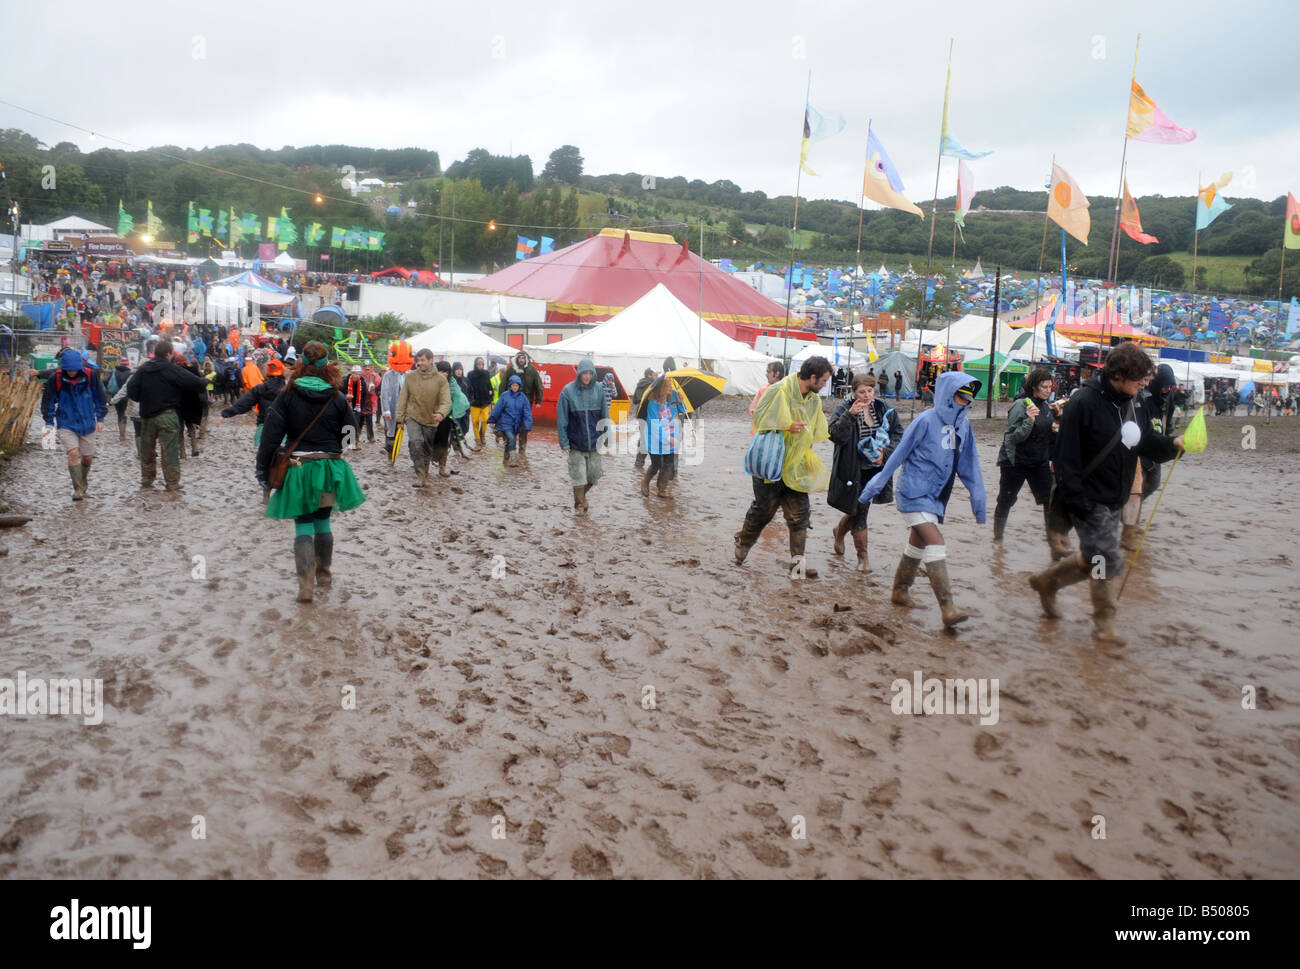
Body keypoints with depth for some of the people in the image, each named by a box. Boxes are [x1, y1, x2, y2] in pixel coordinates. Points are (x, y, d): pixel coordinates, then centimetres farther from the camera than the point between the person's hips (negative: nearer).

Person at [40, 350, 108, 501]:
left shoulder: (90, 376, -9)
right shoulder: (55, 379, -11)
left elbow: (100, 398, 5)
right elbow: (48, 401, 0)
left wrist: (100, 418, 6)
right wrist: (49, 423, -4)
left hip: (87, 424, 2)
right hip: (66, 425, -2)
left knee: (87, 457, 10)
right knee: (73, 453, -17)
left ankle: (83, 481, 37)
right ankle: (78, 489, -11)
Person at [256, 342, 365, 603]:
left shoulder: (287, 396, -6)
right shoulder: (337, 398, -3)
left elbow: (271, 435, -7)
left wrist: (263, 469, 0)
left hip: (299, 468, -2)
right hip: (330, 467, 2)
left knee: (303, 524, 2)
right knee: (322, 520, 17)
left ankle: (306, 583, -8)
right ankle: (324, 573, 30)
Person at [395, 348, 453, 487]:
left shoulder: (440, 379, -5)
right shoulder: (410, 377, 0)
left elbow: (446, 401, -10)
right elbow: (402, 399, 5)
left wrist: (441, 413, -30)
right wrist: (400, 418, 3)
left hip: (431, 420, 1)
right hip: (413, 417, -1)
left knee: (427, 449, 13)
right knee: (415, 443, -23)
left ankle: (425, 476, 30)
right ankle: (420, 476, -20)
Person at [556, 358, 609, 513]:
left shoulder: (598, 390, -1)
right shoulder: (568, 391, -8)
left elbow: (605, 417, 7)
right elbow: (561, 419, -6)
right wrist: (564, 443, -9)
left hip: (594, 442, 3)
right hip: (576, 443, -3)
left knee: (594, 474, 9)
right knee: (579, 475, 0)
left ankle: (582, 494, 37)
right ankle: (579, 503, 19)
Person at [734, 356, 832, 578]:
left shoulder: (815, 401, 9)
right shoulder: (778, 391, -13)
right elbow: (759, 418, -13)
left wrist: (806, 457, 7)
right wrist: (786, 427, -18)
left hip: (795, 467, 6)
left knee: (800, 515, 0)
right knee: (762, 510, 6)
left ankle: (797, 562, 5)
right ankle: (742, 544, 30)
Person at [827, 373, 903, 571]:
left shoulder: (883, 409, 1)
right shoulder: (845, 408, -11)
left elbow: (898, 433, 6)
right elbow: (835, 434, -22)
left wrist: (886, 452, -10)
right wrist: (850, 415, -34)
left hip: (874, 469, 4)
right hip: (852, 470, -4)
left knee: (860, 508, 13)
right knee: (859, 510, -2)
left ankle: (839, 532, 44)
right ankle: (862, 556, 12)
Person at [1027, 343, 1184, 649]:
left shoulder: (1128, 405, 9)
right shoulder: (1084, 403, -18)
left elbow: (1149, 442, 13)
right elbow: (1065, 457, -20)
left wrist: (1174, 444, -9)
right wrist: (1078, 501, -23)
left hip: (1112, 501, 9)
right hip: (1088, 501, -9)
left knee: (1093, 559, 18)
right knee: (1109, 561, -5)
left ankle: (1047, 582, 39)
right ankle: (1104, 626, 10)